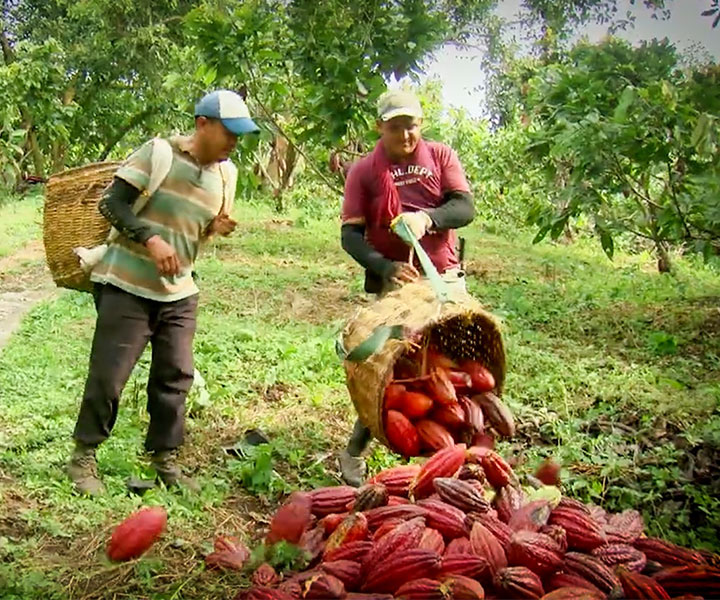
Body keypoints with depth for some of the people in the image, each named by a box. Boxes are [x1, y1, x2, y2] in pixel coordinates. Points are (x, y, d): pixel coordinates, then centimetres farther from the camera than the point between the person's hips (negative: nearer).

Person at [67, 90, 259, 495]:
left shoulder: (224, 174, 6)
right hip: (128, 286, -5)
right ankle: (84, 456, 18)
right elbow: (111, 203, -13)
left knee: (176, 376, 7)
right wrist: (151, 238, -25)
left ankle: (165, 459, 22)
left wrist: (216, 229, -5)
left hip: (179, 293, 6)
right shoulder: (158, 153, -11)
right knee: (108, 374, -1)